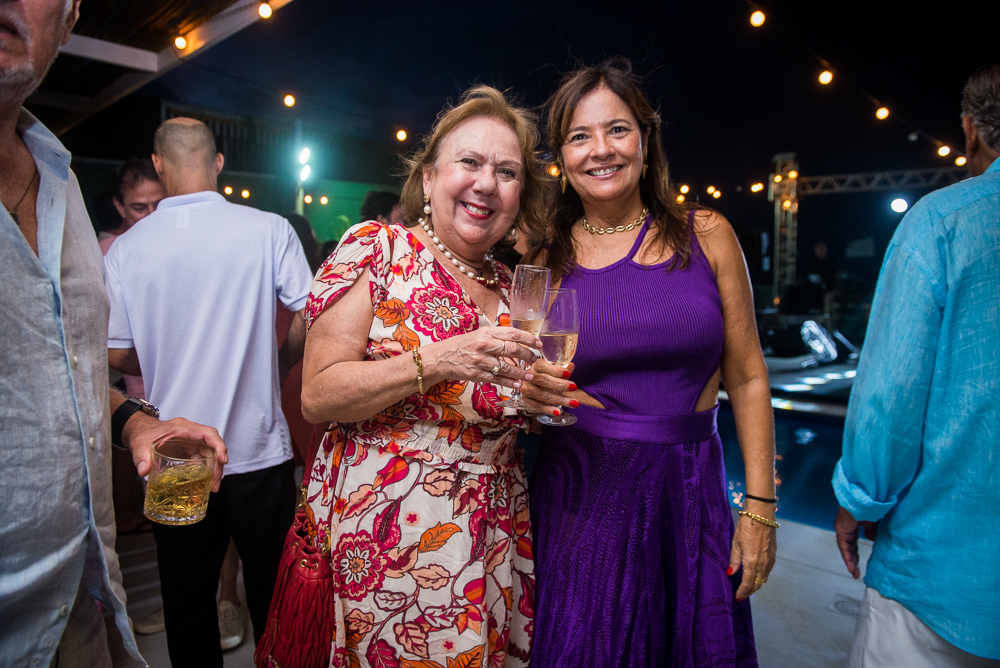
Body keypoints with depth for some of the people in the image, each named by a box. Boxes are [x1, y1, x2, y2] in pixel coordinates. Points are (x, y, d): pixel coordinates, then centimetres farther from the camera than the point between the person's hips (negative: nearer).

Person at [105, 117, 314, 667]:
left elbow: (117, 355, 0)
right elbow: (310, 318, -8)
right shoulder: (270, 230, -8)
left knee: (187, 599, 18)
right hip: (259, 450, -1)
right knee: (270, 588, 15)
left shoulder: (124, 249, -4)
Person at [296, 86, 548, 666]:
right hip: (384, 539, -4)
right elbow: (318, 395, -14)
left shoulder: (514, 289, 8)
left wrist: (539, 401, -7)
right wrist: (436, 362, -25)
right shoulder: (376, 249, -6)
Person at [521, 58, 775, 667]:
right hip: (580, 496, 0)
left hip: (690, 496, 1)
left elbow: (747, 376, 3)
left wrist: (761, 506, 0)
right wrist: (534, 389, -15)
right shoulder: (544, 258, 0)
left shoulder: (706, 236, 0)